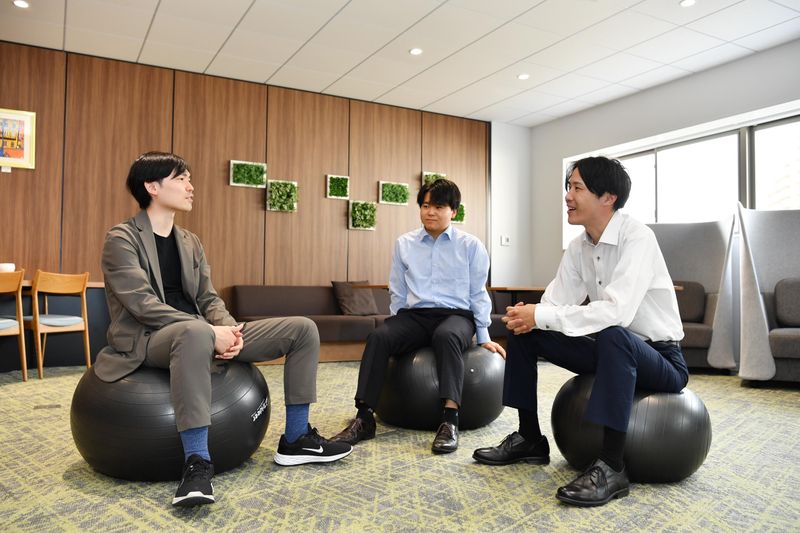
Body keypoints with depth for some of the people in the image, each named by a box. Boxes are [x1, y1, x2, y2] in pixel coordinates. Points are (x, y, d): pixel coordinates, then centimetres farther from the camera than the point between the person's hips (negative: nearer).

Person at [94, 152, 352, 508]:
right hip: (147, 341, -7)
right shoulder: (122, 239, -4)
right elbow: (143, 304, -17)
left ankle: (296, 439, 3)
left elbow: (209, 299, 11)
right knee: (195, 332, -45)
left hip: (199, 334, 7)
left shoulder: (190, 242, 17)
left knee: (302, 329, -4)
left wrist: (227, 329, -12)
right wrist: (211, 332, -25)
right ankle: (197, 462, -38)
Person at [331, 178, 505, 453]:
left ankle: (450, 420, -40)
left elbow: (478, 294, 9)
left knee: (446, 336, -39)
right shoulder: (404, 244, 12)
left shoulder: (471, 245, 6)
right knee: (378, 337, -28)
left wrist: (484, 337, 6)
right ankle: (365, 417, -26)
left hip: (456, 315, -2)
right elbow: (398, 293, 16)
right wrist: (398, 329, 9)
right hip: (414, 315, 2)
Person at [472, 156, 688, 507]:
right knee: (524, 332, -2)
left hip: (659, 357, -7)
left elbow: (617, 311, -36)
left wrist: (540, 316, -33)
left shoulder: (637, 238, -22)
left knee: (613, 335, -40)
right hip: (610, 349, 7)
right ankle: (529, 439, 7)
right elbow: (556, 303, -2)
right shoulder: (578, 247, 1)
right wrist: (528, 315, -25)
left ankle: (611, 467, -30)